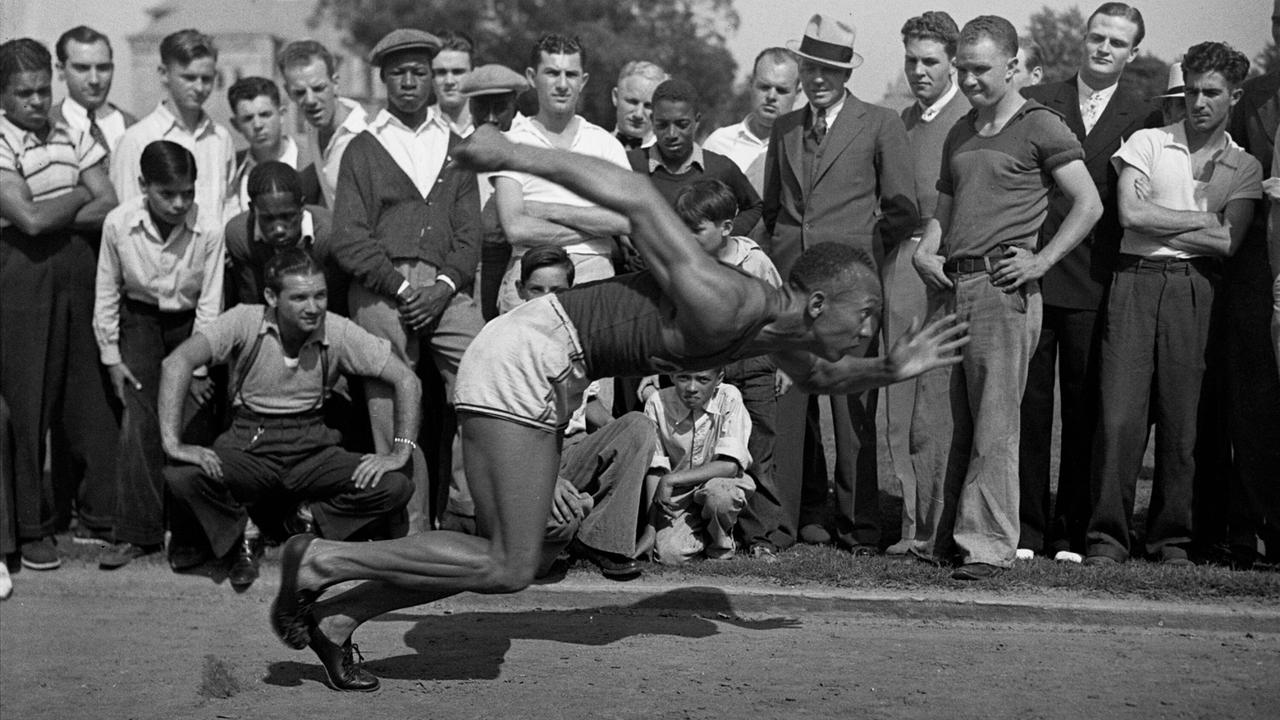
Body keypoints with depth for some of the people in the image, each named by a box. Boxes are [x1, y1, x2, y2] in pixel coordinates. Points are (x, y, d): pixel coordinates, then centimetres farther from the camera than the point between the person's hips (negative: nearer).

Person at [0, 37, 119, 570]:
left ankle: (103, 514, 16)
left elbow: (109, 209, 3)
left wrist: (54, 218, -10)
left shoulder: (73, 139, 10)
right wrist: (78, 198, -1)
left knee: (91, 398, 6)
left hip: (77, 272, 4)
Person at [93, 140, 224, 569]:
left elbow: (210, 302, -13)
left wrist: (197, 368, -10)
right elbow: (106, 293, -3)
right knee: (138, 425, -8)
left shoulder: (209, 230, -22)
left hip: (190, 325, -1)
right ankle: (137, 532, -2)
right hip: (140, 322, 1)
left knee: (191, 428, -7)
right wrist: (111, 357, -1)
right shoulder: (118, 224, -17)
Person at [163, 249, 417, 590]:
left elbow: (407, 380, -4)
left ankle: (315, 522, 5)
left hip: (314, 448, 1)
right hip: (248, 445, -1)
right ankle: (237, 542, 0)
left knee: (395, 487, -23)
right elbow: (177, 362, -21)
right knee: (181, 476, -31)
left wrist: (401, 452, -15)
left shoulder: (339, 332, -7)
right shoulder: (245, 322, -12)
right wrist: (173, 442, -30)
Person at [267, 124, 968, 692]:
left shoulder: (777, 332, 7)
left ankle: (334, 618, 16)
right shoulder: (723, 303, -22)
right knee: (509, 567, -10)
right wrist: (514, 156, -24)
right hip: (528, 352, -10)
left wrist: (894, 368, 13)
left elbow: (825, 377, 31)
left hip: (549, 376, 10)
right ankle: (320, 560, -5)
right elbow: (635, 196, -24)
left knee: (499, 555, 12)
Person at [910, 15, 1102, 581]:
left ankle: (987, 546, -4)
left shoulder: (1041, 128, -1)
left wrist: (1040, 261, -12)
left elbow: (1089, 205, -5)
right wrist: (925, 251, 7)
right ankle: (934, 540, 13)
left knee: (993, 426, -7)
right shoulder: (960, 133, 21)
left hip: (1002, 287, -7)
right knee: (932, 424, 5)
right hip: (948, 287, 7)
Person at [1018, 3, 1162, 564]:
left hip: (1095, 288, 0)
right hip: (1030, 280, 1)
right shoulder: (1034, 104, 9)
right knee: (1028, 407, 0)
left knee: (1085, 414, 2)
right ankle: (1024, 531, 6)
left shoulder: (1145, 121, 7)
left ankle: (1072, 533, 10)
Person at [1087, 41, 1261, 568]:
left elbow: (1228, 243, -1)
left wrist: (1160, 222, -3)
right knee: (1120, 413, -8)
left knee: (1181, 418, 0)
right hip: (1136, 281, -1)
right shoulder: (1147, 143, 9)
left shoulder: (1244, 168, 12)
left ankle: (1171, 538, 10)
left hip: (1193, 288, 1)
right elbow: (1132, 213, -5)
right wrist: (1203, 219, 0)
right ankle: (1107, 537, -4)